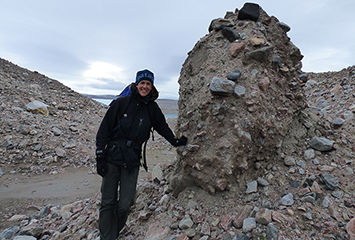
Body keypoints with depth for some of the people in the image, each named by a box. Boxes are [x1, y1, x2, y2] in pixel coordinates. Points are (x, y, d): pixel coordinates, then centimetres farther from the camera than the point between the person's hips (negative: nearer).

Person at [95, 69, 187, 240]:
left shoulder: (152, 108, 6)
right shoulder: (121, 102, -2)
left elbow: (162, 127, 21)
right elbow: (104, 129, 0)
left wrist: (175, 141, 19)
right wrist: (100, 156, -4)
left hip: (132, 161, 1)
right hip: (112, 156, -1)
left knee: (125, 203, 0)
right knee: (108, 203, 6)